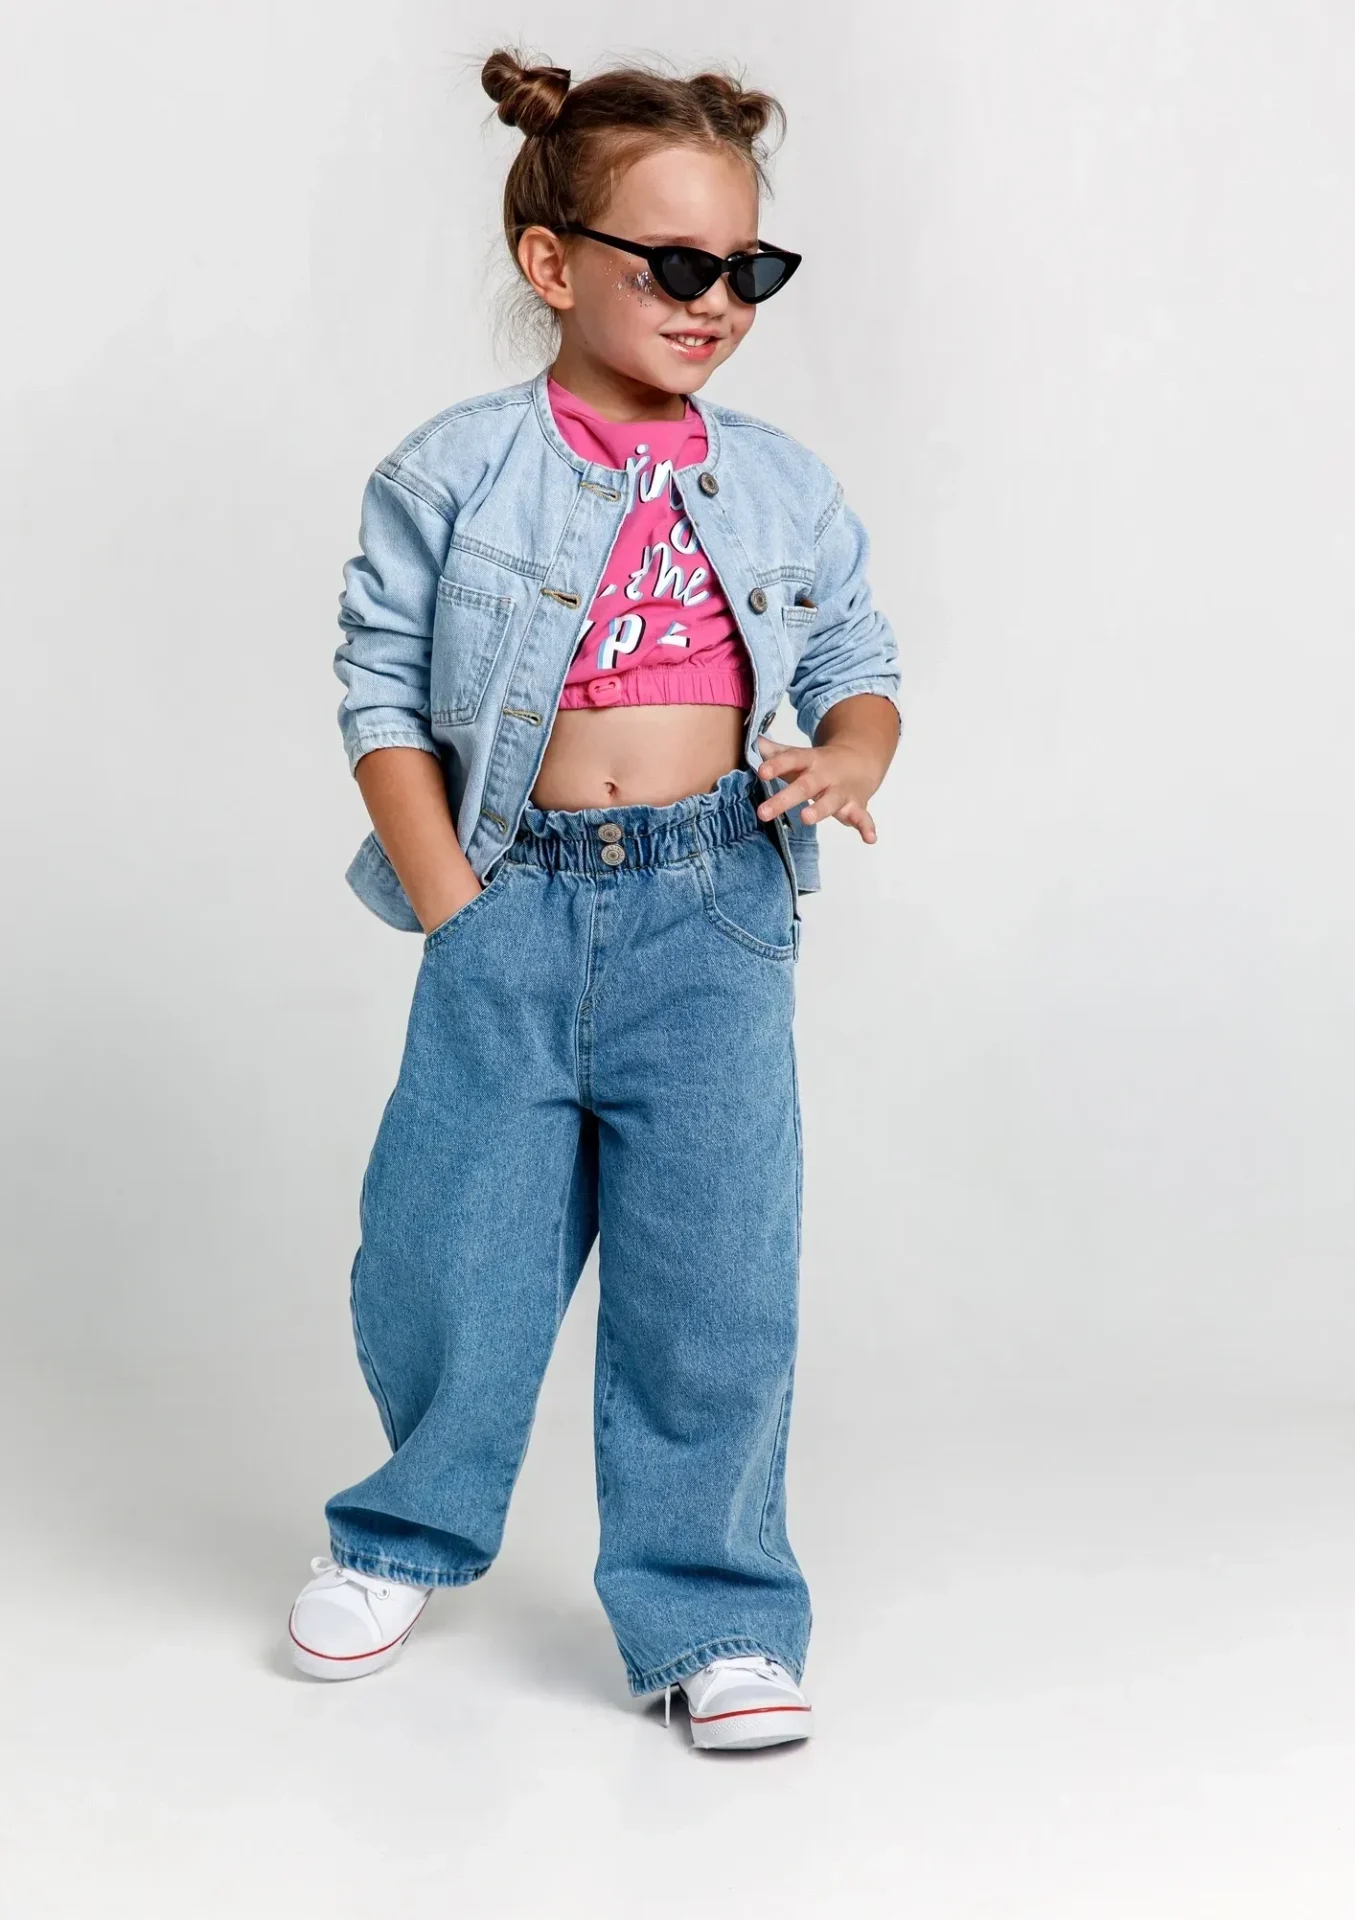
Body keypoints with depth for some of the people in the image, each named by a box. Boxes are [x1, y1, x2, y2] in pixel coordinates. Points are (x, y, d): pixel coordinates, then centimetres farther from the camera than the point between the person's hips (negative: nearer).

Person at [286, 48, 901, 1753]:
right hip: (517, 905, -1)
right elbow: (381, 690, 1)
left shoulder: (784, 489, 7)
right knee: (442, 1261, 6)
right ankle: (413, 1529, 35)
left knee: (716, 1275, -1)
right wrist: (452, 908, -6)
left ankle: (713, 1610, 16)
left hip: (713, 911, 1)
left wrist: (845, 752, -8)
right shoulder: (450, 475, -1)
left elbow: (857, 667, 15)